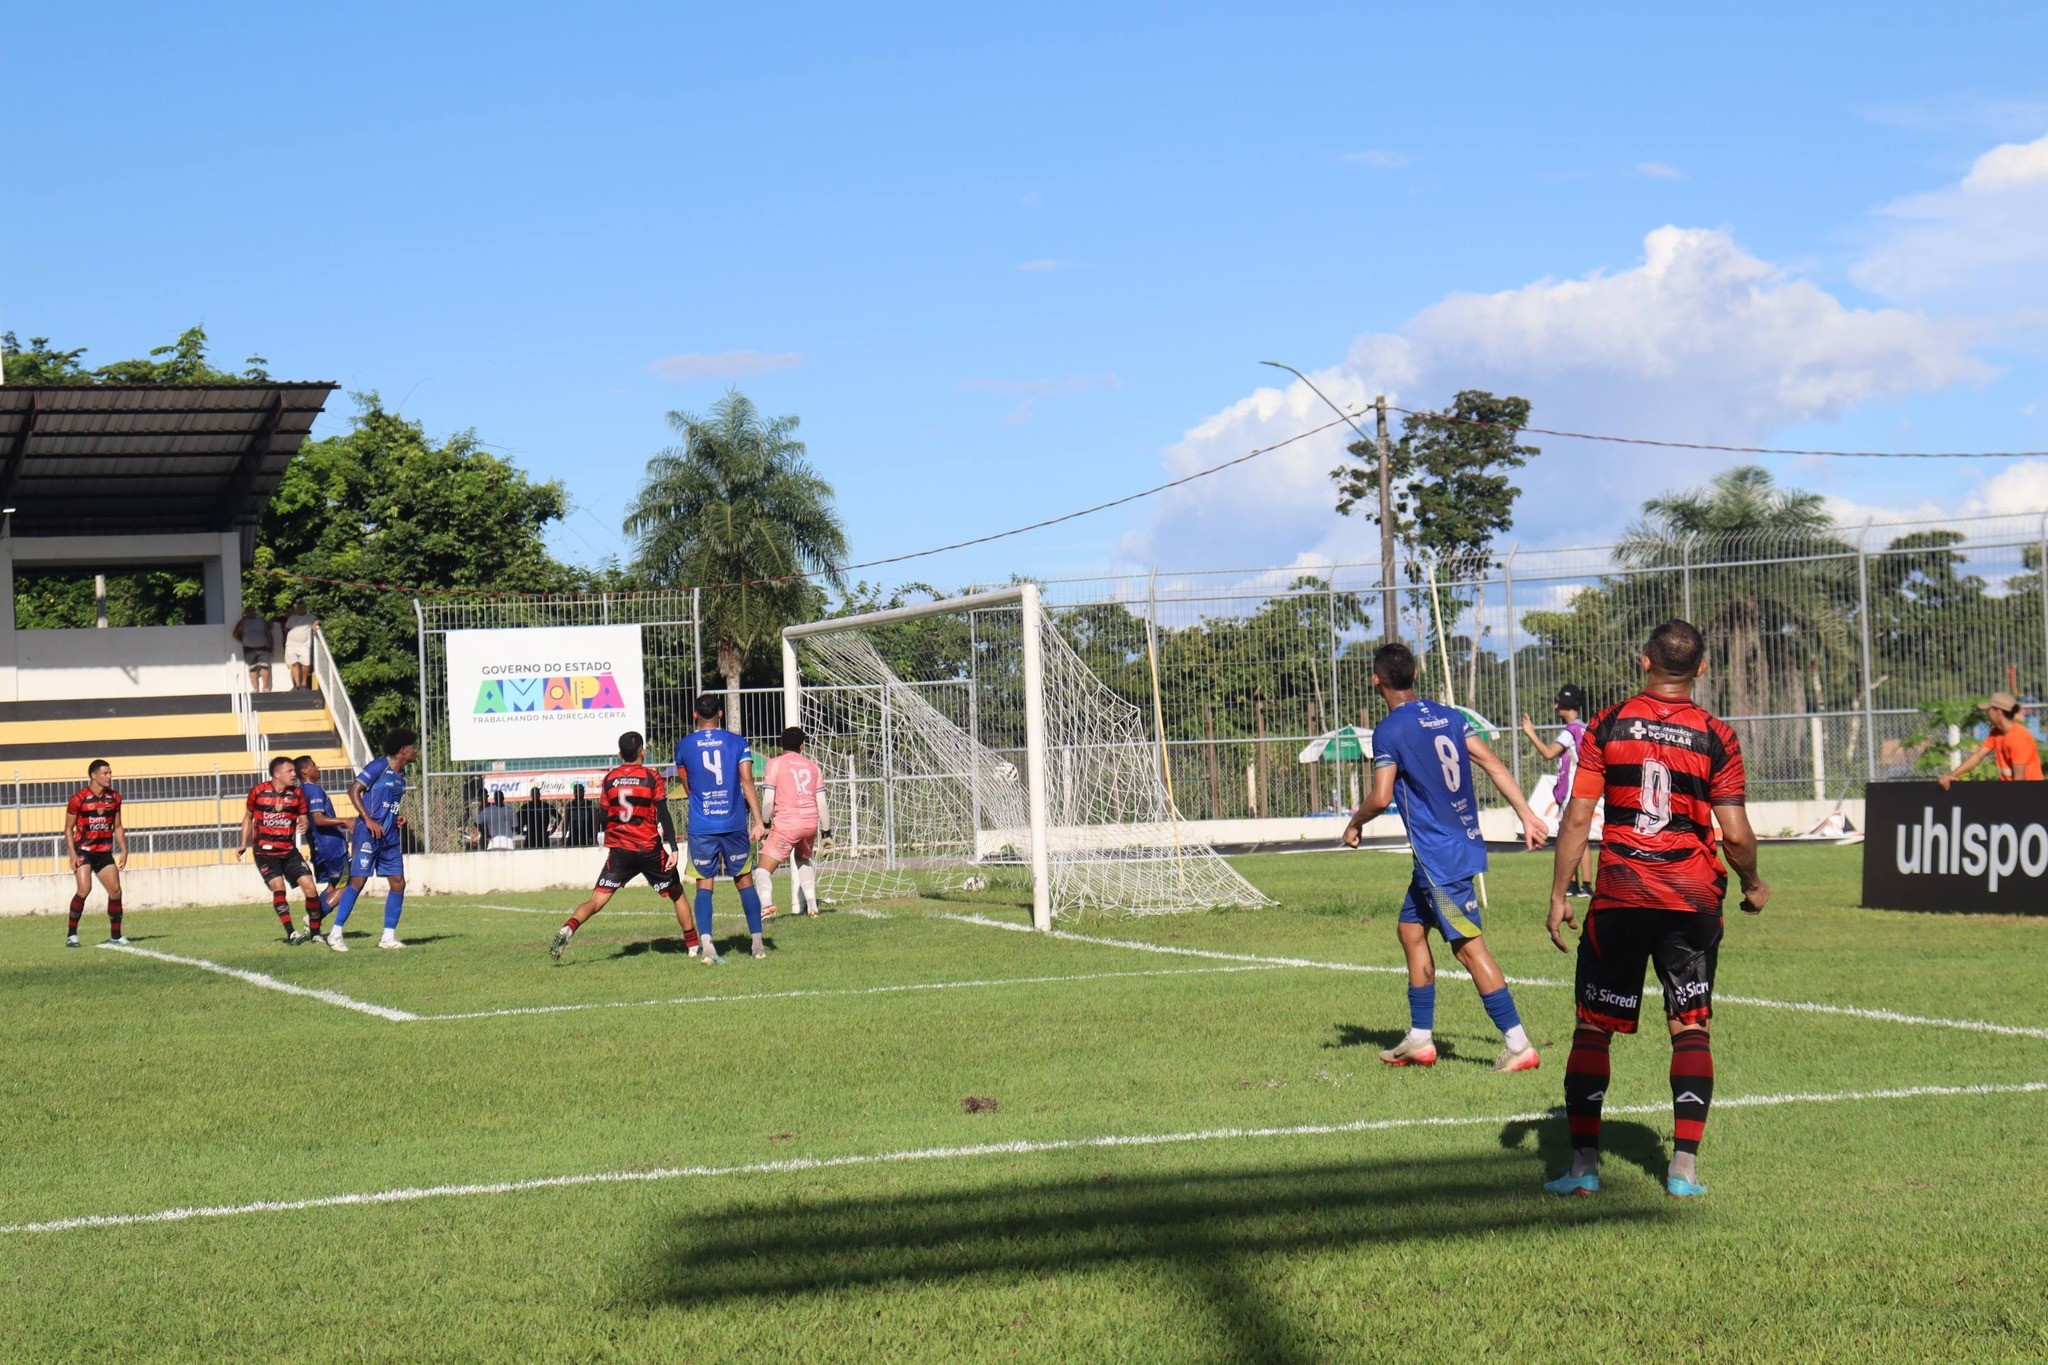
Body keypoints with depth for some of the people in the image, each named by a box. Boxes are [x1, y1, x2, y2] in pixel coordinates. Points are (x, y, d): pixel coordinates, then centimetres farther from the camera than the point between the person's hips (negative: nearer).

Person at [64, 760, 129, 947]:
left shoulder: (114, 798, 7)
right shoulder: (78, 798, -9)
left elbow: (117, 827, 16)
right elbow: (68, 828, -4)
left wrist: (124, 851, 7)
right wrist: (73, 855, -13)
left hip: (104, 852, 5)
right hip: (84, 850, -5)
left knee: (115, 891, -2)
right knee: (84, 889, -20)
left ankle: (116, 935, 11)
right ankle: (71, 934, -11)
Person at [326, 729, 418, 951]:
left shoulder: (400, 774, 14)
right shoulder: (379, 766, -10)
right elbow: (354, 789, -15)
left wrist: (397, 818, 7)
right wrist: (369, 820, -21)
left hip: (389, 838, 8)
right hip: (368, 834, -8)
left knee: (398, 883, 2)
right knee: (358, 882, -9)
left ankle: (388, 937, 9)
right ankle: (335, 933, -3)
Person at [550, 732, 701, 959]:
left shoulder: (609, 779, 5)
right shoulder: (652, 777, -3)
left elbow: (604, 818, 11)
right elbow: (663, 816, -10)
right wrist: (673, 848, -12)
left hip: (619, 851, 2)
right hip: (650, 850, -2)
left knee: (596, 901, -2)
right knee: (676, 894, 18)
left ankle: (567, 929, -29)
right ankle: (693, 945, 18)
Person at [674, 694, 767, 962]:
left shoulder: (684, 746, 3)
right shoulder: (737, 742, 1)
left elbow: (687, 788, 14)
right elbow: (747, 784, -5)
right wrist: (758, 822, -5)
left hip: (701, 828, 0)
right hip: (734, 825, 0)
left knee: (704, 885, 1)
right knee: (745, 881, 11)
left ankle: (706, 943, -16)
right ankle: (758, 943, 10)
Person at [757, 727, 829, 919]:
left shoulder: (775, 763, 3)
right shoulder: (812, 766, 15)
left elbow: (768, 800, -5)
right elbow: (821, 803, 12)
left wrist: (764, 825, 3)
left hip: (785, 823, -5)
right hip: (811, 823, 5)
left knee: (765, 868, -2)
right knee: (804, 860, 32)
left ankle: (766, 904, -30)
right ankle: (811, 904, 21)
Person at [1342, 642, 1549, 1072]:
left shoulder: (1390, 730, -12)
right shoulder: (1446, 716, 9)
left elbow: (1381, 797, -18)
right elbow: (1493, 764, 8)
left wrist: (1354, 823, 1)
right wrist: (1527, 816, 11)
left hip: (1438, 855, -9)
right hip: (1463, 843, 9)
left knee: (1469, 947, -8)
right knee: (1410, 928, 19)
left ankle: (1519, 1045, -10)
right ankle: (1420, 1040, 23)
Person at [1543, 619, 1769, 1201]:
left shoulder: (1606, 726, -1)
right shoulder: (1716, 736, -2)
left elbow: (1576, 819, -3)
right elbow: (1736, 834, -5)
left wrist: (1558, 895, 4)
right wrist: (1753, 886, 14)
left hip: (1618, 897, 0)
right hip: (1692, 899, 0)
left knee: (1592, 1027, 7)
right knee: (1690, 1027, 7)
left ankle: (1583, 1163, 4)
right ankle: (1684, 1167, 0)